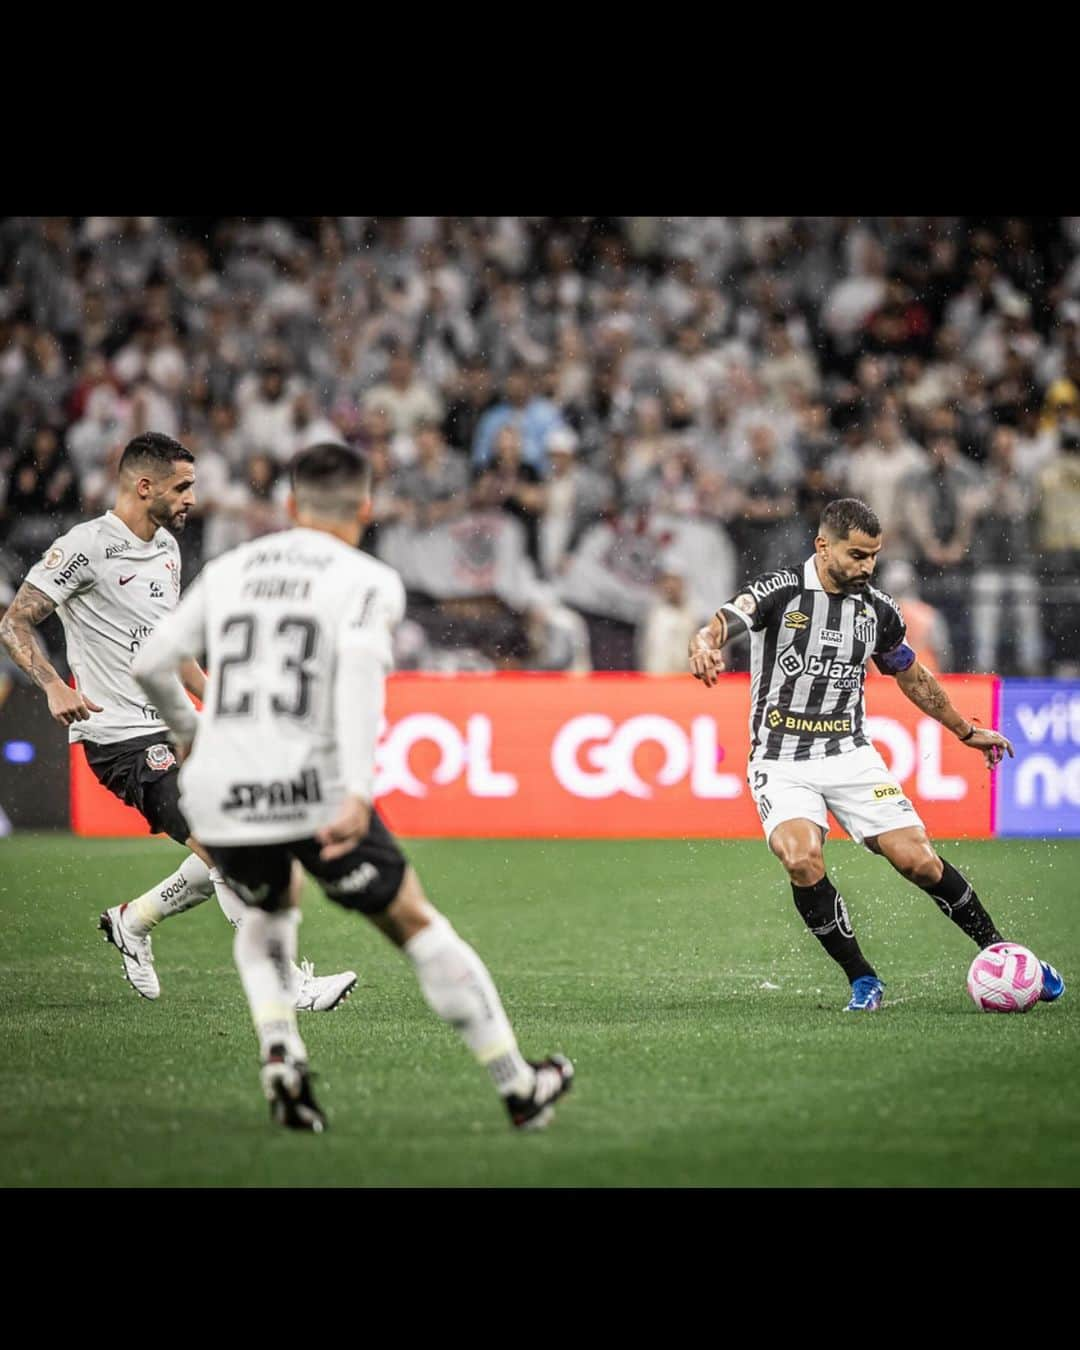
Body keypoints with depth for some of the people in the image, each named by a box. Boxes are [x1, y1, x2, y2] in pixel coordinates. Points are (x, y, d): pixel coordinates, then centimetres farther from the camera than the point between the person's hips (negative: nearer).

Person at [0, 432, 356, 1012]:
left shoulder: (166, 546, 14)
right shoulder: (88, 546, -13)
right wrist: (54, 686, -30)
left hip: (171, 727, 9)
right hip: (122, 738, -9)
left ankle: (132, 921, 26)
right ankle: (290, 982, -11)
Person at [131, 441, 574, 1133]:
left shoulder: (228, 571, 14)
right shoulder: (368, 581, 1)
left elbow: (153, 664, 13)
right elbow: (359, 671, -18)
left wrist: (187, 730, 34)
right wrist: (358, 792, -25)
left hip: (219, 794, 4)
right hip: (314, 789, -4)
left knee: (267, 918, 33)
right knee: (418, 927, 14)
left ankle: (279, 1053, 9)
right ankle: (519, 1087, 20)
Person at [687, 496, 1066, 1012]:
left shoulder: (878, 609, 5)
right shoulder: (781, 591, -9)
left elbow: (912, 676, 22)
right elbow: (722, 622, -27)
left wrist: (966, 731, 31)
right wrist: (705, 644, -51)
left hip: (850, 756, 3)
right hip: (782, 762, -3)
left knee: (918, 860, -9)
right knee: (802, 861, -27)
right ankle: (862, 980, -11)